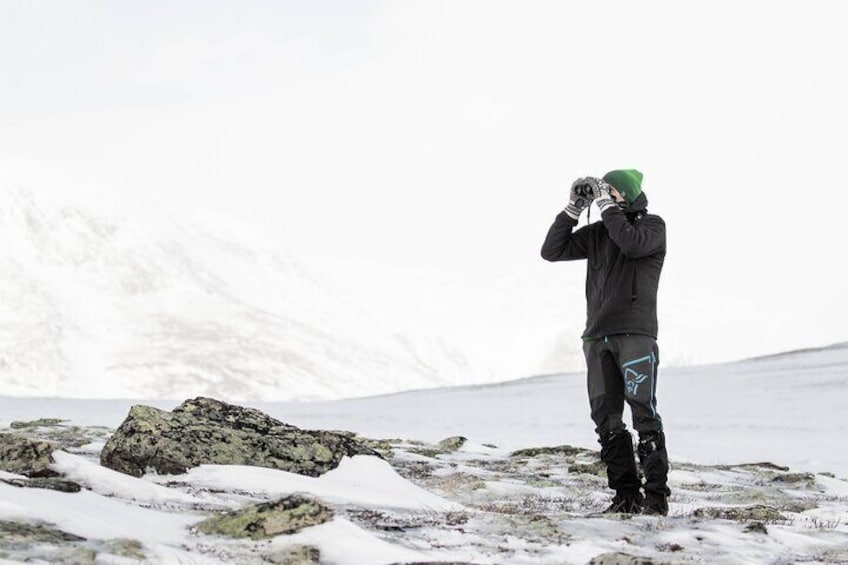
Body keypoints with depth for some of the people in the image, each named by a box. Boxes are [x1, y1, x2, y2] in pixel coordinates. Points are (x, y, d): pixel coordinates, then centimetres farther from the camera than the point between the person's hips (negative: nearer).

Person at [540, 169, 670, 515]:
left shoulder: (652, 226, 3)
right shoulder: (597, 233, 17)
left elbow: (631, 243, -19)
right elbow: (552, 251, 10)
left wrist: (607, 203, -10)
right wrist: (574, 207, 4)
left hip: (635, 334, -5)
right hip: (597, 337, 5)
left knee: (643, 413, -12)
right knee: (606, 419, 0)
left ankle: (657, 497, -11)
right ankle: (626, 496, 3)